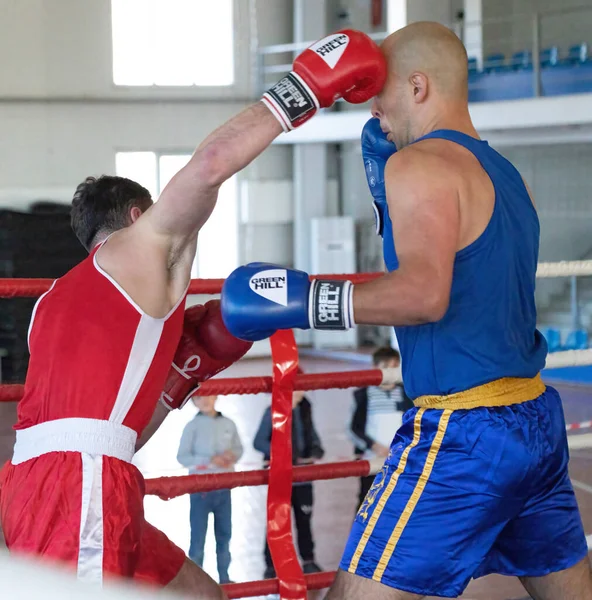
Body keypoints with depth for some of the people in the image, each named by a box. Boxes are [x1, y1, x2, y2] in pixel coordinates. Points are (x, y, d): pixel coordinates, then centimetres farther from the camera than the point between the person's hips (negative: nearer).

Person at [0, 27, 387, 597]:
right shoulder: (142, 245, 9)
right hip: (78, 486, -9)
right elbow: (211, 162, -10)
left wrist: (185, 368, 24)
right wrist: (302, 90, -1)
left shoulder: (55, 303, 31)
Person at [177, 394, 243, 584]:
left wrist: (232, 455, -12)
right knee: (198, 537, -1)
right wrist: (209, 461, -21)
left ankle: (224, 578, 24)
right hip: (201, 488, -4)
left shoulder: (229, 424, 4)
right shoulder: (193, 426, -7)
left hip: (224, 488, 4)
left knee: (224, 535, 12)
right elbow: (182, 456, -9)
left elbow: (238, 448, 12)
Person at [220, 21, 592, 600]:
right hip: (537, 419, 9)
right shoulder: (503, 174, 15)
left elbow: (425, 292, -26)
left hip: (464, 432, -9)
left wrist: (302, 298, -23)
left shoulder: (419, 163, -11)